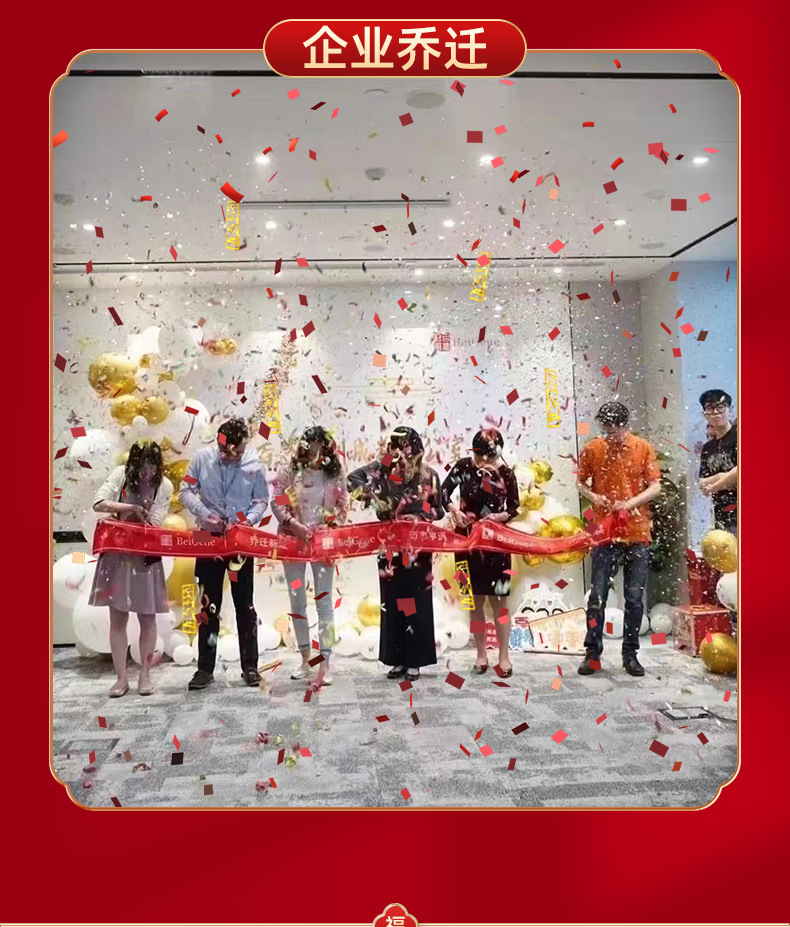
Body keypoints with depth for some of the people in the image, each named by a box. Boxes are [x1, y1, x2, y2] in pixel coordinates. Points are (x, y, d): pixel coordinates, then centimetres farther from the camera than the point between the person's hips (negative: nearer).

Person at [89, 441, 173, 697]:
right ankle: (121, 677, 15)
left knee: (147, 618, 5)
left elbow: (153, 524, -11)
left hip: (146, 557, 0)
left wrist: (122, 518, -21)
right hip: (116, 555, 1)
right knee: (117, 618, 5)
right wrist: (132, 507, -21)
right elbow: (98, 503, -14)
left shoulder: (164, 486, -7)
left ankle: (145, 675, 19)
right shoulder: (120, 474, -5)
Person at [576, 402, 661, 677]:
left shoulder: (643, 448, 1)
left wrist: (631, 502, -16)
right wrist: (594, 497, -11)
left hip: (637, 534, 1)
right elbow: (580, 482, 10)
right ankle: (593, 654, 14)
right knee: (597, 597, 3)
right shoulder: (591, 449, 1)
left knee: (634, 599, 7)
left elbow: (655, 486, 0)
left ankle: (630, 655, 20)